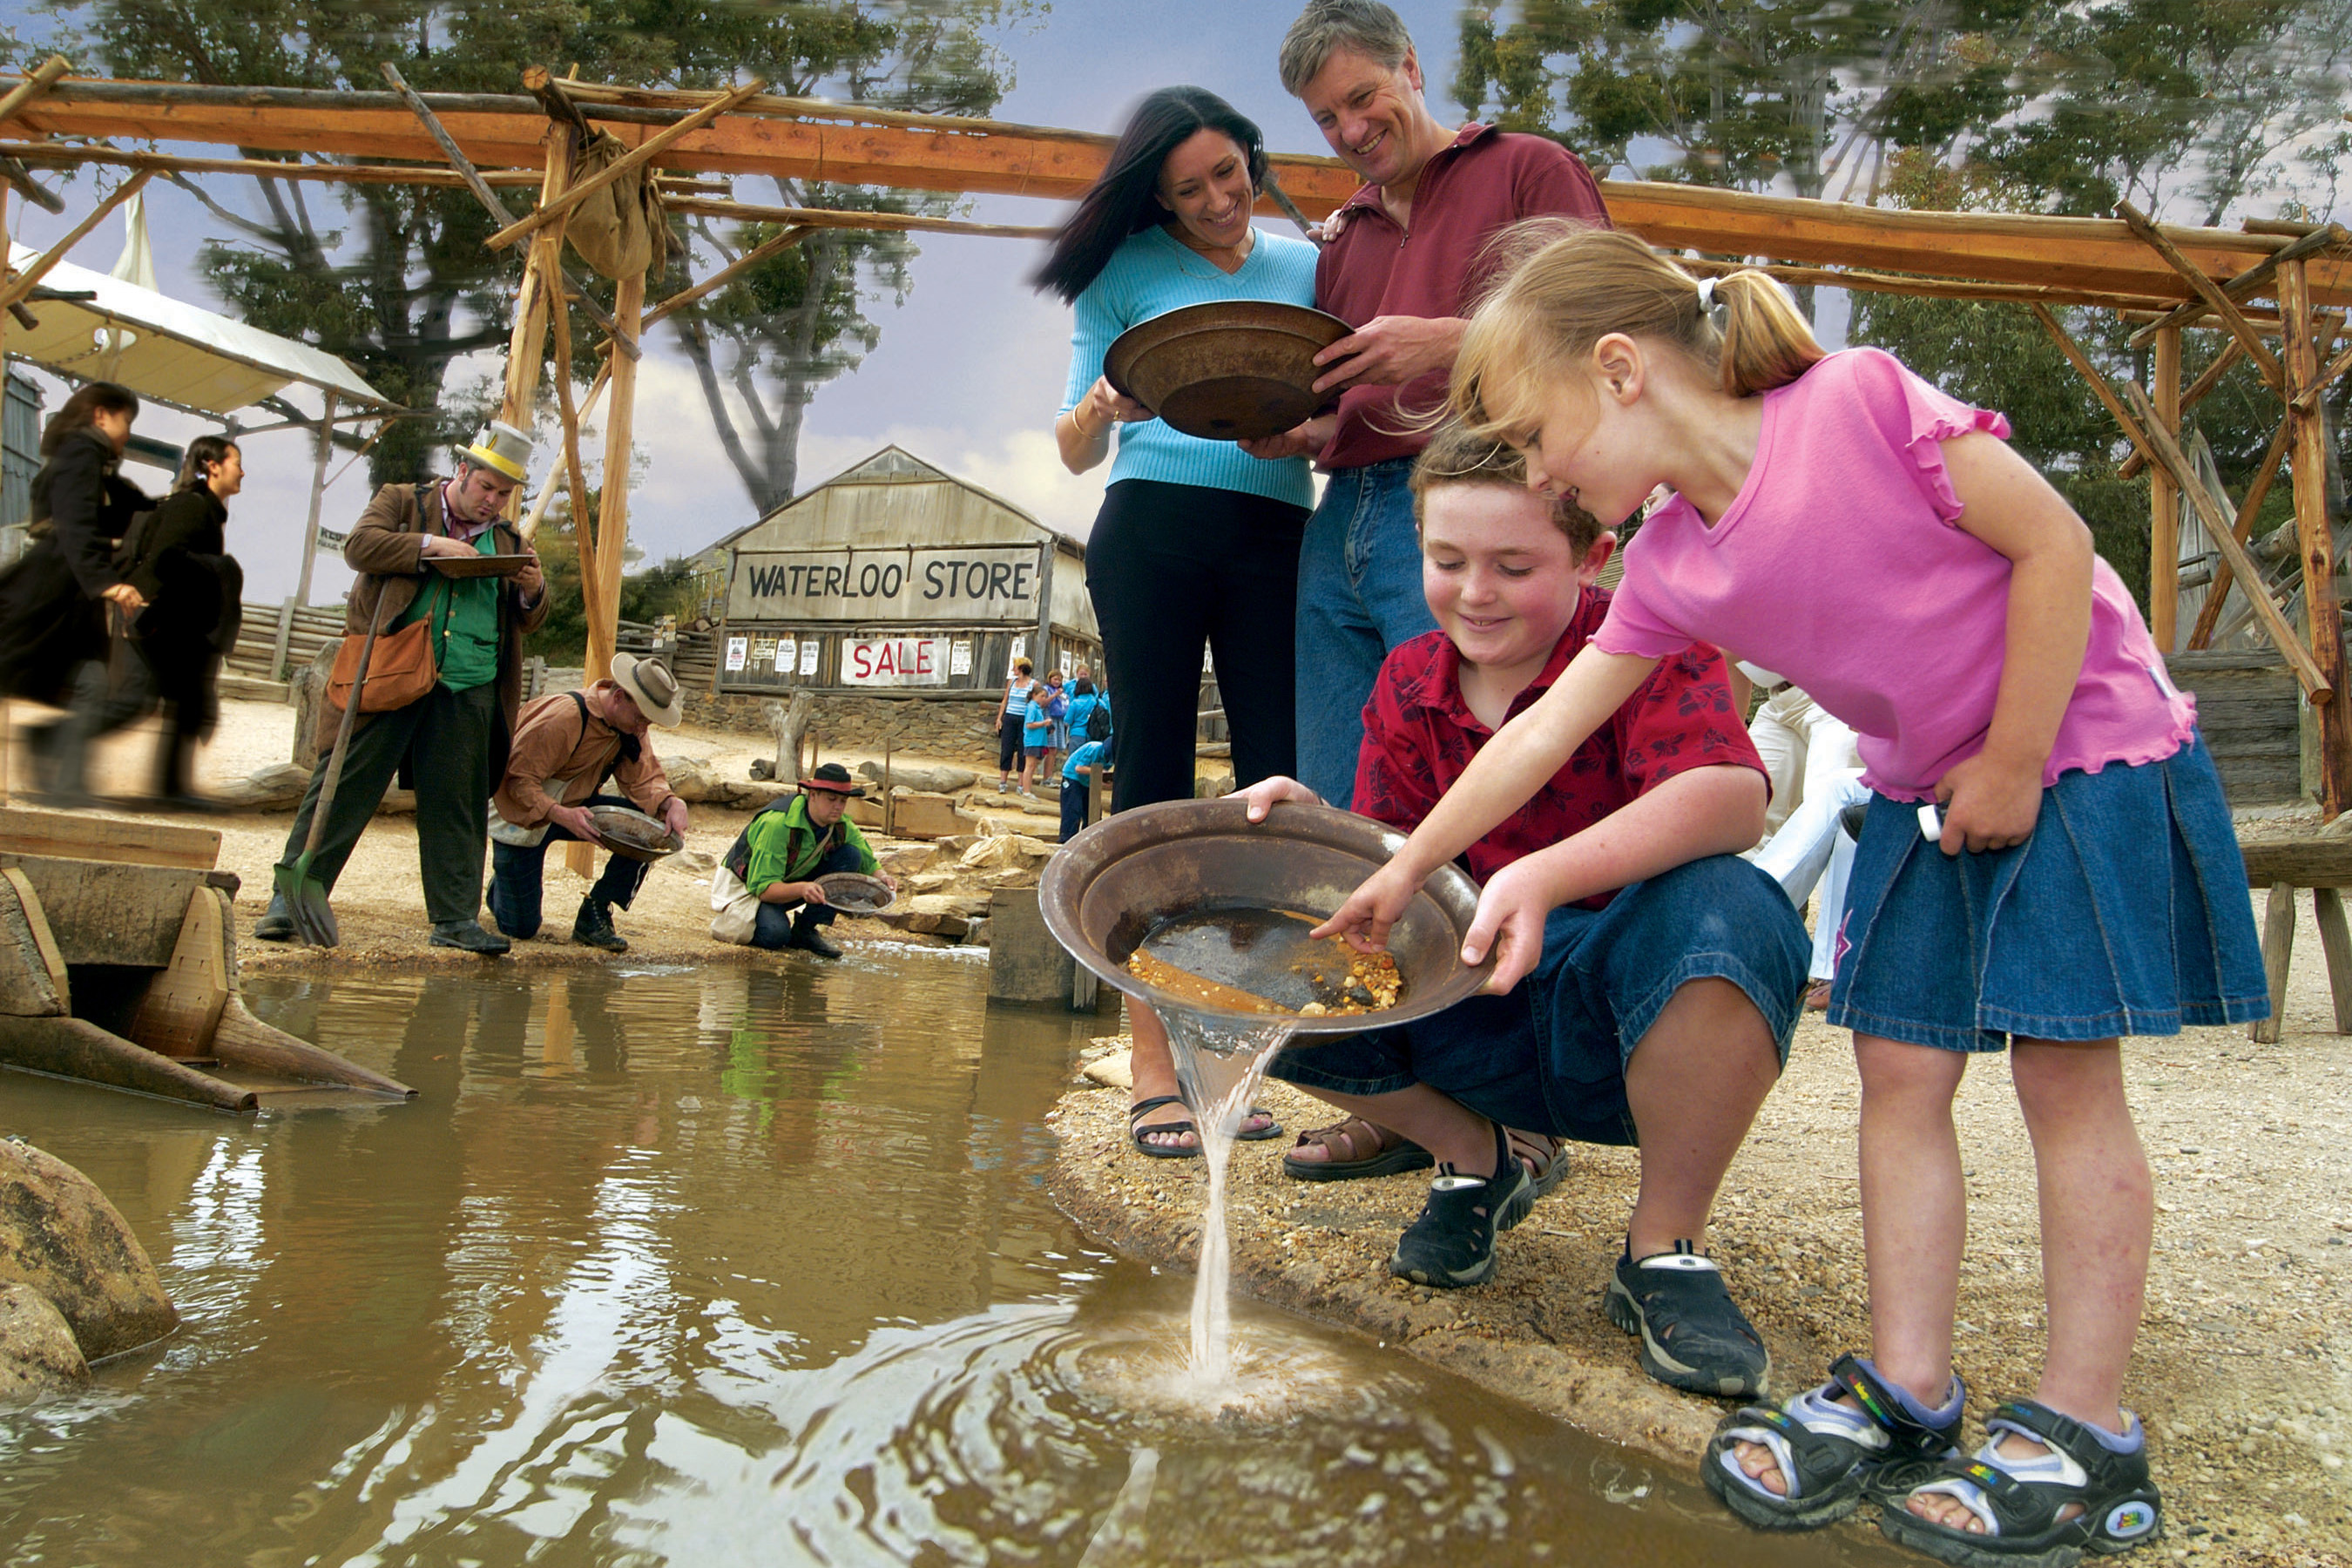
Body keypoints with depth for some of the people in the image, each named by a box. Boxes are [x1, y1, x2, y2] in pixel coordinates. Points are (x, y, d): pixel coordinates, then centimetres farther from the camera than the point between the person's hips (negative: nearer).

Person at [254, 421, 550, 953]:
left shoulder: (509, 540, 18)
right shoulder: (402, 502, 10)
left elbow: (529, 619, 18)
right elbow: (359, 545, -6)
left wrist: (533, 590, -3)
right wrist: (430, 545, -14)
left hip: (469, 692, 3)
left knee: (456, 804, 5)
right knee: (344, 787, -2)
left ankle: (455, 917, 11)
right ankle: (291, 898, 6)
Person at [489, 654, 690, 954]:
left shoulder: (632, 725, -8)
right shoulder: (565, 718, -30)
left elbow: (644, 778, -9)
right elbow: (517, 779, -29)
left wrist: (672, 803, -31)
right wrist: (562, 815, -45)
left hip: (576, 806, 6)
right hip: (524, 815, -6)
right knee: (521, 928, -6)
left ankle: (593, 918, -10)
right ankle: (503, 882, 32)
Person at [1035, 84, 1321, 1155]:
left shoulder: (1306, 267, 17)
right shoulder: (1128, 268, 11)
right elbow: (1075, 451, 9)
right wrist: (1104, 406, -13)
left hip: (1277, 537, 2)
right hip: (1152, 530, -2)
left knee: (1282, 784, -6)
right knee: (1154, 776, -3)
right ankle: (1153, 1066, 0)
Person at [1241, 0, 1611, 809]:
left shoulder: (1528, 169, 10)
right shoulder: (1340, 236, 28)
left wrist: (1452, 343, -16)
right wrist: (1287, 434, 7)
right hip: (1340, 521, 6)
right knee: (1331, 813, 2)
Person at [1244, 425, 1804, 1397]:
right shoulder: (1408, 687, 3)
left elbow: (1732, 797, -33)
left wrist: (1543, 878, -47)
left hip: (1630, 1017, -4)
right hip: (1481, 1012, 4)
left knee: (1720, 908, -38)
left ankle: (1665, 1250, -13)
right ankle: (1485, 1158, 10)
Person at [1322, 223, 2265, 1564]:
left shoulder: (1859, 401, -22)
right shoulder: (1672, 572, -4)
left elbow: (2053, 541, -18)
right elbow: (1541, 732, 0)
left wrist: (2012, 763, -15)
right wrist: (1406, 868, 3)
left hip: (2084, 745, -5)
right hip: (1925, 791, 6)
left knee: (2065, 1068, -3)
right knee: (1901, 1070, 2)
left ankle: (2087, 1430, 8)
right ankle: (1906, 1394, 13)